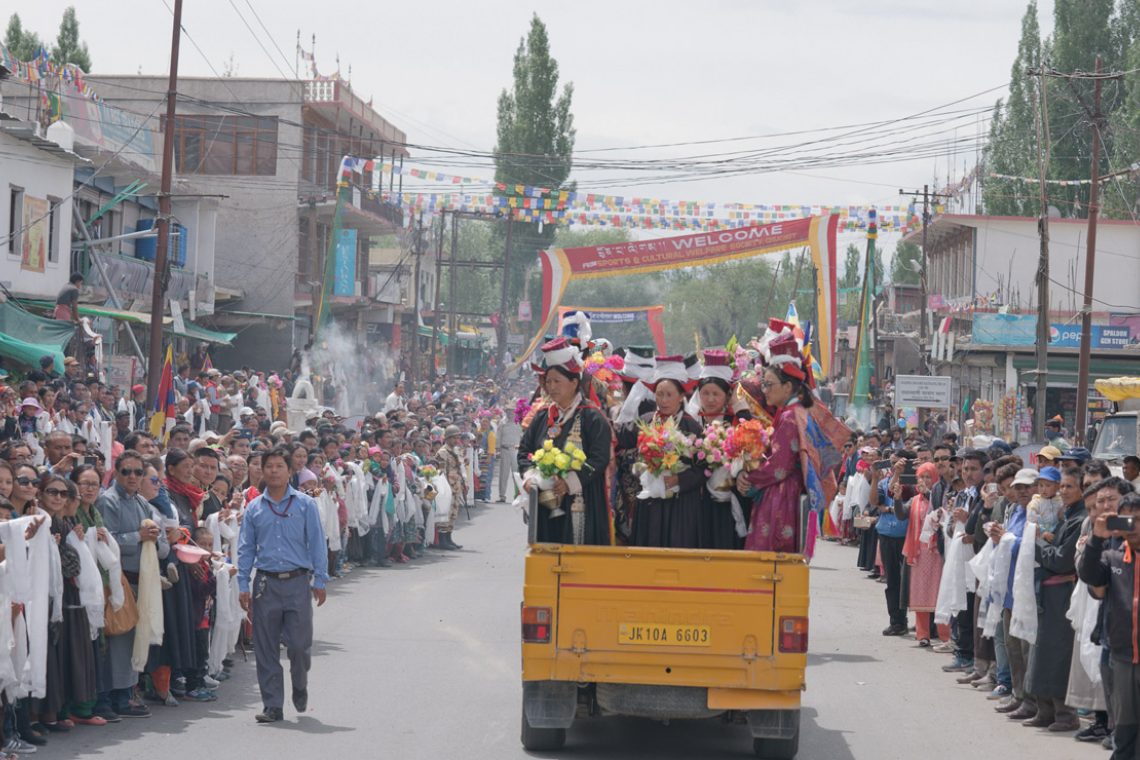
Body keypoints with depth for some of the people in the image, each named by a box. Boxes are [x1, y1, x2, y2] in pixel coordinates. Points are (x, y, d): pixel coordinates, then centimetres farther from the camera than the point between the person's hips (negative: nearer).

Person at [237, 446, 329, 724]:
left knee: (299, 644, -5)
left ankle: (300, 688, 25)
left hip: (297, 581, -2)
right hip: (266, 584, 2)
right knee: (266, 649, 2)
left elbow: (316, 543, 3)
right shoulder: (254, 508, 8)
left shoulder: (305, 504, 3)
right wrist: (243, 586, 3)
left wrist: (320, 580, -2)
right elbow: (246, 549, 10)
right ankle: (273, 705, 9)